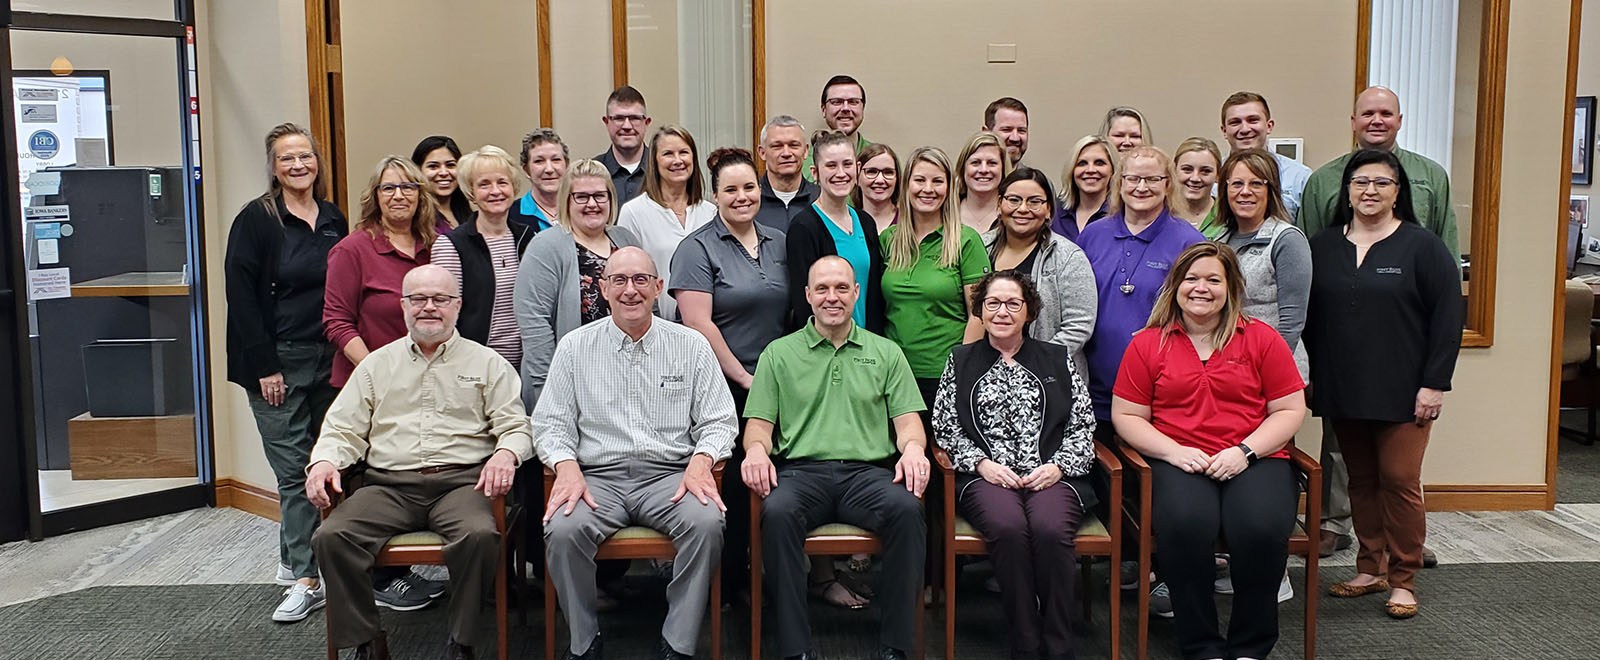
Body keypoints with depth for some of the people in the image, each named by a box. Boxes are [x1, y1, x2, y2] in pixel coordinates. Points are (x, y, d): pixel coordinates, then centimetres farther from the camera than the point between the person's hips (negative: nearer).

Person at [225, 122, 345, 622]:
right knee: (294, 469, -3)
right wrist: (264, 367, -13)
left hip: (328, 360, 5)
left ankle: (292, 559, 25)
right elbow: (241, 295, -9)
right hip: (276, 364, -5)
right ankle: (306, 578, 3)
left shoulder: (334, 220, 11)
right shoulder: (256, 220, -5)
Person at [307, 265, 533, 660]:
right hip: (389, 485, 2)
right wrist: (324, 461, -4)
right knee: (330, 538, -24)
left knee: (480, 535, -34)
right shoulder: (377, 364, 22)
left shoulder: (487, 363, 15)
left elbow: (516, 427, 7)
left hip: (460, 481, -2)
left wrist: (505, 453, -16)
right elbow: (344, 429, 18)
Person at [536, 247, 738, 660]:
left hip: (669, 475, 0)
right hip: (599, 477, 1)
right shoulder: (574, 347, 10)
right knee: (562, 530, -30)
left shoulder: (692, 346, 9)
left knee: (706, 522, -31)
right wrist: (566, 465, -11)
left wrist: (701, 460, -12)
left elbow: (718, 421, 8)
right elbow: (550, 422, 9)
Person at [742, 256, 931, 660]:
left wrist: (913, 447, -10)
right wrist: (756, 447, -11)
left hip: (867, 471, 1)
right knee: (777, 512, -35)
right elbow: (759, 422, 12)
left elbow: (907, 419, 14)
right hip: (801, 471, -1)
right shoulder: (779, 353, 17)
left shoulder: (886, 353, 20)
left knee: (906, 508, -32)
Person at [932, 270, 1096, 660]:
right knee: (1008, 527, -34)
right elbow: (945, 427, 11)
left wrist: (1058, 466, -4)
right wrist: (982, 463, -5)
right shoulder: (961, 362, 18)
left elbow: (1082, 425, 13)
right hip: (986, 477, 0)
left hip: (1050, 475, 0)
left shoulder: (1057, 360, 20)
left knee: (1050, 529, -33)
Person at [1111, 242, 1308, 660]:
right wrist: (1174, 452, -8)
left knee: (1262, 528, -30)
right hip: (1178, 462, 0)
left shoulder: (1261, 339, 11)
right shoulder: (1147, 344, 10)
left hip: (1255, 460, 0)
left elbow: (1290, 410, 8)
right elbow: (1125, 416, 9)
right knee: (1185, 525, -33)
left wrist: (1244, 451, -7)